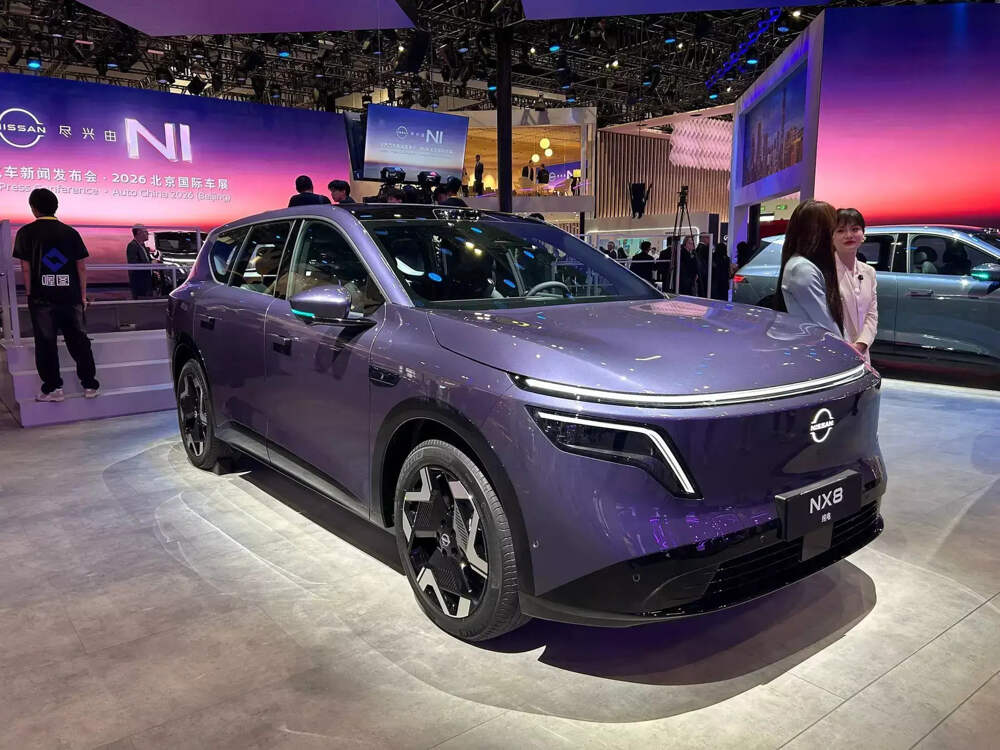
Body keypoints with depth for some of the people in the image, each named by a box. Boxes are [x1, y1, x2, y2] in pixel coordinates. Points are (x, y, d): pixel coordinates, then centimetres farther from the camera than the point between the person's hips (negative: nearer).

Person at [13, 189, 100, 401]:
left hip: (42, 298, -2)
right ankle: (90, 385, 12)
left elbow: (26, 268, -4)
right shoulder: (70, 232, 5)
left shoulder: (26, 232, -2)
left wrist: (30, 294, 5)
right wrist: (83, 295, 10)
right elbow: (82, 266, 4)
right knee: (79, 341, 9)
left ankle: (53, 388, 8)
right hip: (71, 297, 2)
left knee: (46, 344, 5)